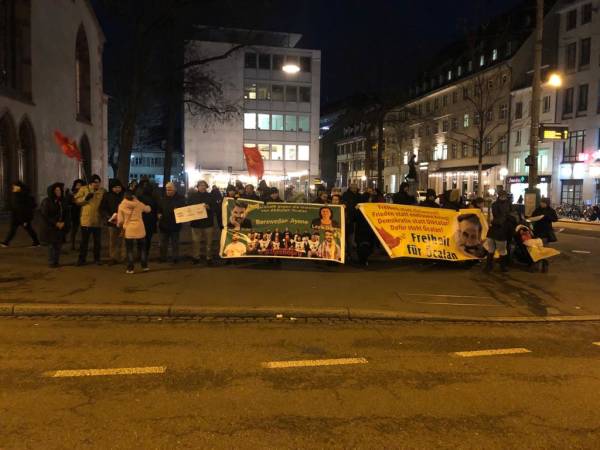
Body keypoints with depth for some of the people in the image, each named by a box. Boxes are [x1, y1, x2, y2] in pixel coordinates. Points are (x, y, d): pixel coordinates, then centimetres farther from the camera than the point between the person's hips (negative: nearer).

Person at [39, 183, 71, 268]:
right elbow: (45, 215, -8)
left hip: (61, 227, 3)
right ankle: (51, 263, 8)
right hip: (50, 228, -3)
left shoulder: (64, 201, 8)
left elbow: (67, 213, 8)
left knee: (59, 245, 3)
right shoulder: (46, 202, -4)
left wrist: (64, 223, -8)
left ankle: (56, 262, 12)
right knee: (52, 245, -1)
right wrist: (56, 223, -13)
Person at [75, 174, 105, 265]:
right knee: (84, 241, 6)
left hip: (98, 220, 2)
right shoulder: (83, 189, -1)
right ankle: (82, 259, 16)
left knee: (98, 241, 10)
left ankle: (97, 258, 22)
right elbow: (76, 200, -6)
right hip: (86, 220, -2)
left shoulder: (103, 191, 4)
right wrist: (85, 198, -21)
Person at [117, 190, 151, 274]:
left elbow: (120, 220, -2)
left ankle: (130, 268, 3)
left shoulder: (121, 205, -2)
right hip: (139, 229, 2)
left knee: (129, 250, 4)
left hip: (128, 230, -2)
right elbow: (148, 209, 22)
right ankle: (145, 266, 16)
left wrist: (119, 225, 21)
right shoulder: (139, 204, 2)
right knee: (142, 248, 13)